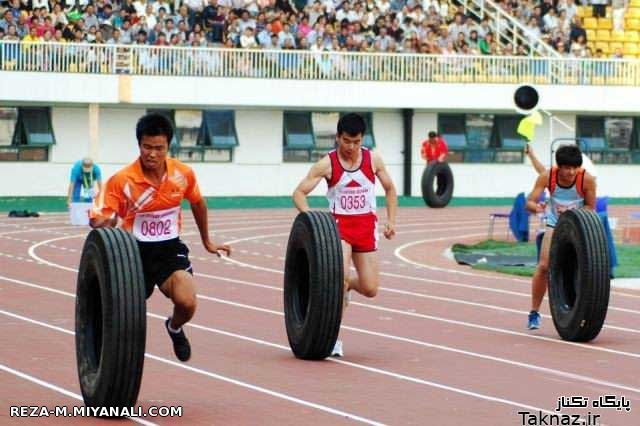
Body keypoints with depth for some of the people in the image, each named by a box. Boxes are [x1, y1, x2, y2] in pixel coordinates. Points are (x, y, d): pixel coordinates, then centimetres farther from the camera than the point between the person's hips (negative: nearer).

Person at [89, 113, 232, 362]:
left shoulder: (183, 174, -8)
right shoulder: (122, 180, -17)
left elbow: (197, 203, 13)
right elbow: (98, 220, -16)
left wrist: (207, 241, 24)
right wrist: (104, 224, -40)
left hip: (169, 248, 1)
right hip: (134, 250, -1)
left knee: (187, 302, -21)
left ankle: (174, 328, 17)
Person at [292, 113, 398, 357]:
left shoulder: (373, 160, -1)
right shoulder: (327, 164, -9)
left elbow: (389, 190, 14)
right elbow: (299, 193, -11)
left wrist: (391, 221, 4)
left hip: (366, 226, 3)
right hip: (339, 225, -3)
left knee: (370, 289, 0)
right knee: (341, 277, -23)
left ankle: (344, 286, 37)